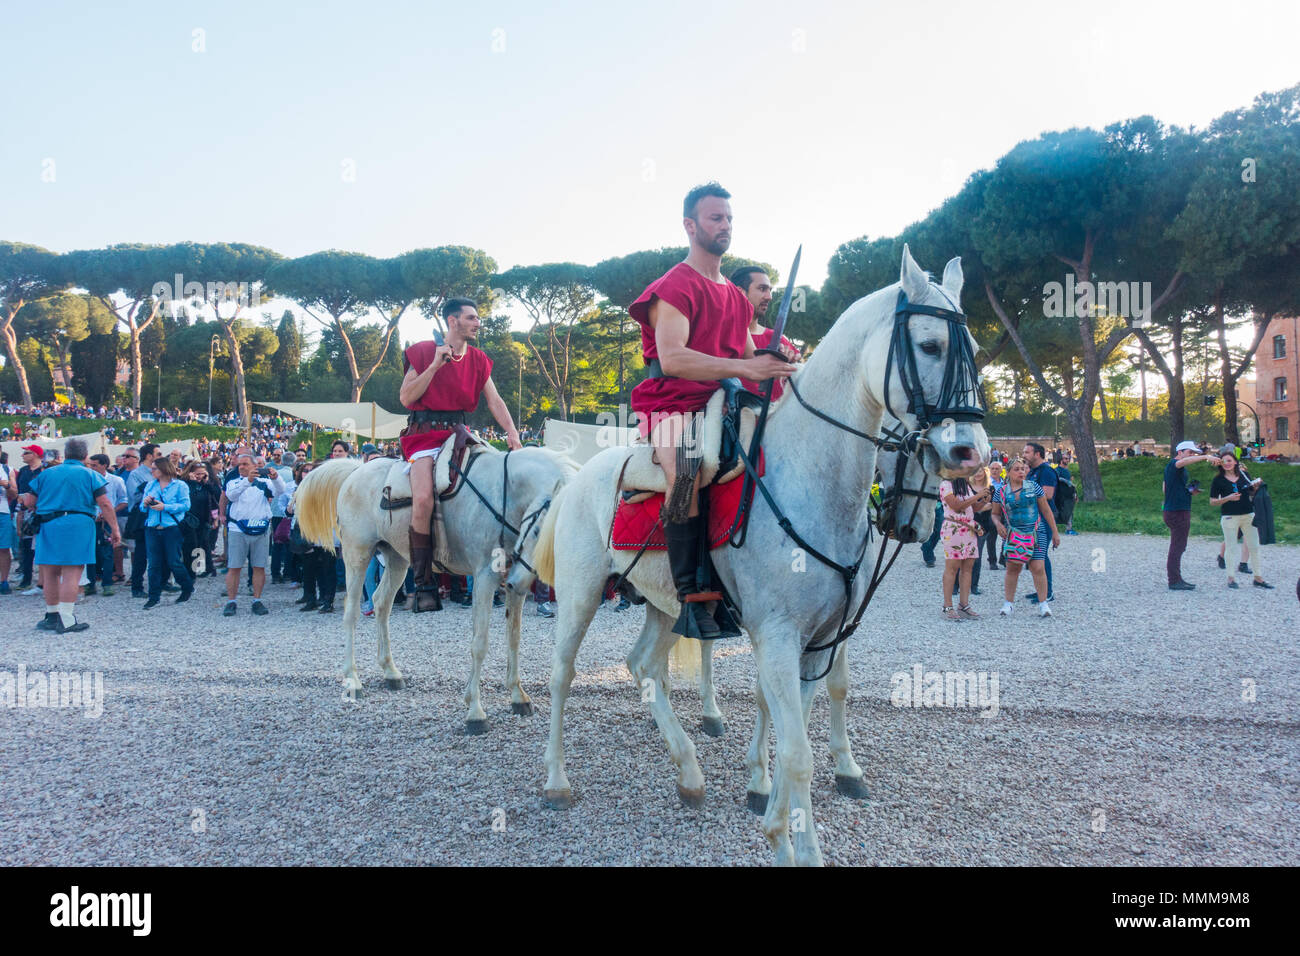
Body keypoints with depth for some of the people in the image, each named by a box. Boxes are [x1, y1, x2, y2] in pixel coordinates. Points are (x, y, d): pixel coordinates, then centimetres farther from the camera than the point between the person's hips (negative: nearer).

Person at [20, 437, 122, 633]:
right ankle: (66, 620, -8)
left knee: (50, 572, 13)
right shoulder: (90, 475, 3)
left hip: (48, 526, 4)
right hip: (78, 525, -4)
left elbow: (28, 502, 12)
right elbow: (105, 504, -6)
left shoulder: (46, 474, 14)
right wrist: (115, 529, -4)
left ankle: (52, 615, 23)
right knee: (72, 572, -5)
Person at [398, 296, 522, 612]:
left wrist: (512, 433, -9)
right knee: (423, 499, -27)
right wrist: (436, 364, -13)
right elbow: (406, 398, -6)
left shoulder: (478, 360, 14)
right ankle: (424, 583, -18)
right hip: (424, 435, -5)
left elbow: (494, 401, 6)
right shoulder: (423, 352, 1)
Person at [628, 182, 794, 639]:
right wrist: (744, 368, -26)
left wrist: (772, 368, 0)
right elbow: (671, 359, -19)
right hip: (674, 407, -8)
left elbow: (749, 360, 24)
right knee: (688, 470, -36)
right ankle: (694, 596, -33)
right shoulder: (675, 286, -3)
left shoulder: (737, 297, 24)